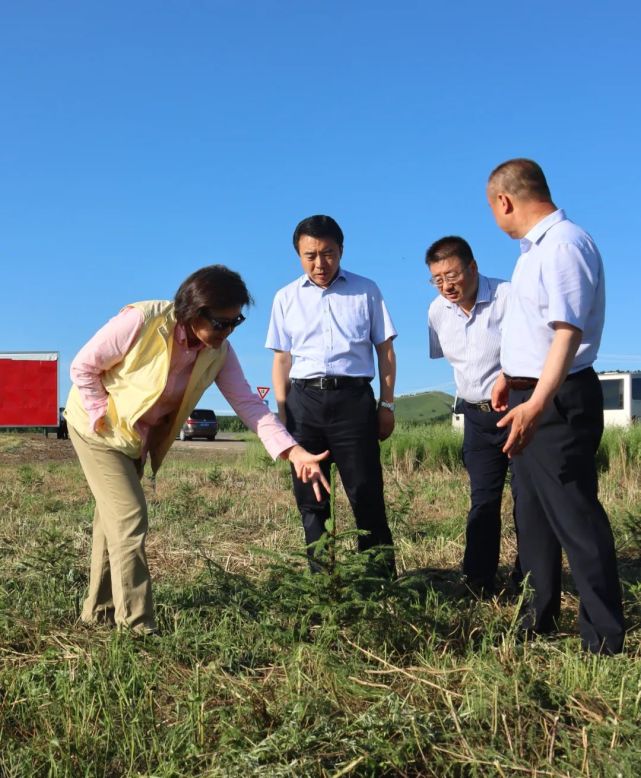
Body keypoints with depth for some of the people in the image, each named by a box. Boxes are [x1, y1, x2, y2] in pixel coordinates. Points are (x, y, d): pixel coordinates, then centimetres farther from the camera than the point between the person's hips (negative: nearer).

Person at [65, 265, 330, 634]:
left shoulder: (218, 351, -15)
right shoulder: (140, 321, -32)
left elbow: (249, 403, -19)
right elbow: (83, 367, -21)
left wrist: (294, 452, -31)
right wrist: (105, 420, -22)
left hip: (139, 437, 7)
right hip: (98, 428, -6)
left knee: (114, 518, 17)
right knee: (130, 520, -12)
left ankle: (100, 610, 32)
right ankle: (136, 625, -3)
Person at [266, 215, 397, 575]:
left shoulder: (366, 290, 8)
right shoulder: (286, 297, 13)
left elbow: (385, 350, 8)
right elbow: (282, 359, 13)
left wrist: (387, 404, 2)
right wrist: (282, 411, 5)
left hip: (352, 397, -2)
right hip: (304, 399, 2)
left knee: (366, 493, -3)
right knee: (310, 497, 6)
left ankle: (383, 574, 5)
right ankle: (321, 575, 15)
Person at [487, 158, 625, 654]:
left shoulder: (564, 245, -18)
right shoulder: (535, 247, 13)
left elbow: (568, 332, -29)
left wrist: (538, 404, -37)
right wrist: (510, 375, 27)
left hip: (558, 401, -11)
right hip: (528, 397, 11)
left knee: (573, 514, -7)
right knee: (533, 513, 18)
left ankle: (605, 637, 4)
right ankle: (540, 618, 32)